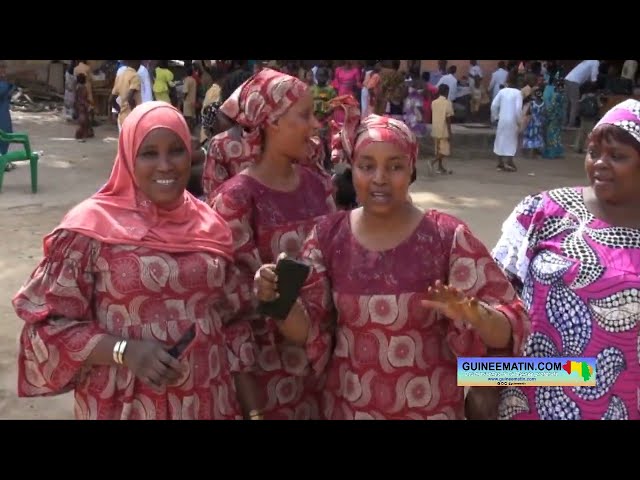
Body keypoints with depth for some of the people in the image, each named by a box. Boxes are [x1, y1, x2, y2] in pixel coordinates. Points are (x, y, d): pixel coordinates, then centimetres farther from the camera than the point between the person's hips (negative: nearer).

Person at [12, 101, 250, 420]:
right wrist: (124, 351, -21)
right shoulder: (93, 226, -12)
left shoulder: (209, 224, 1)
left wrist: (259, 291, -5)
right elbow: (47, 324, -10)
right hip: (124, 404, -4)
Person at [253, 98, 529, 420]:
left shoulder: (448, 237, -14)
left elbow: (511, 327, -13)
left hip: (430, 408, -2)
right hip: (347, 405, 2)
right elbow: (308, 332, -2)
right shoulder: (328, 235, -7)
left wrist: (474, 316, -34)